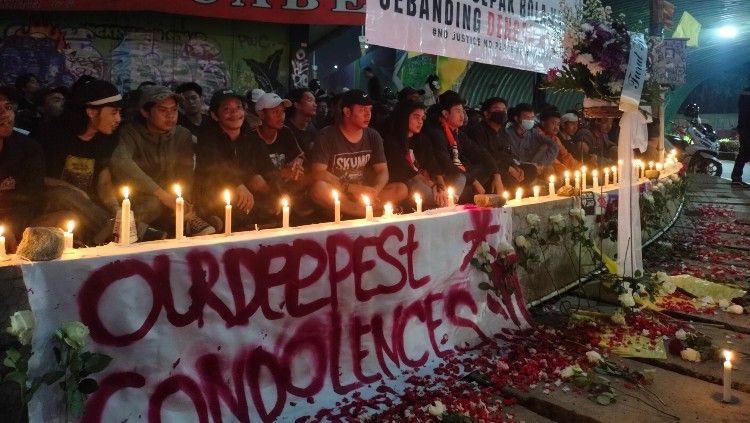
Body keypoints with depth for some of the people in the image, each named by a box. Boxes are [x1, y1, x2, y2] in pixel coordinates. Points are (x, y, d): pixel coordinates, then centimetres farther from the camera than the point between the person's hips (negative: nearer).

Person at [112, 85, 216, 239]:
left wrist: (183, 201, -23)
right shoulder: (131, 133, -8)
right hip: (140, 202, -4)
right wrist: (163, 195, -34)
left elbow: (186, 174, -3)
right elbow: (120, 163, -29)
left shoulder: (183, 135, 5)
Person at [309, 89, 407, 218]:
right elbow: (318, 173, -16)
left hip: (364, 195, 3)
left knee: (401, 189, -16)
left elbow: (383, 172, 2)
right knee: (319, 188, -36)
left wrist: (374, 192, -21)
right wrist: (352, 188, -24)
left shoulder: (373, 136, 5)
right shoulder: (327, 136, -8)